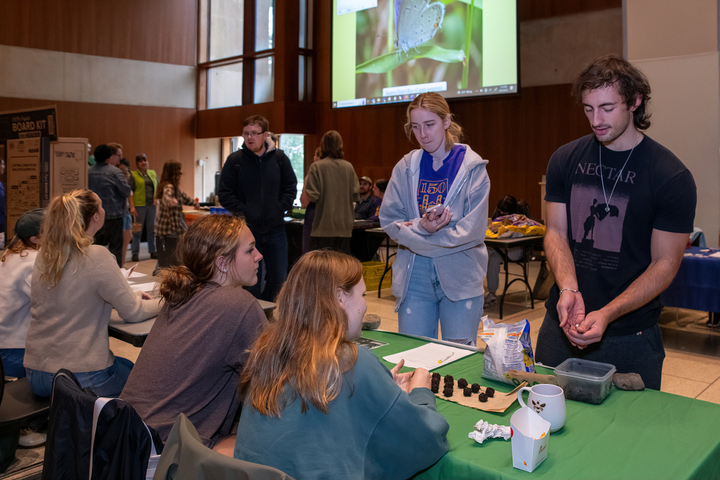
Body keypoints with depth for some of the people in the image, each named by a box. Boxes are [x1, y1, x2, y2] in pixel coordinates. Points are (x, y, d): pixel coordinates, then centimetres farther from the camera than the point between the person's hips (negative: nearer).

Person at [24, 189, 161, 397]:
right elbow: (132, 313, -12)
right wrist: (161, 303, 6)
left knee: (126, 366, 28)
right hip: (82, 377, -7)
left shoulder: (44, 255, 2)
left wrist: (131, 296, 16)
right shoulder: (96, 256, -19)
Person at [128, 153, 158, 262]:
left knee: (152, 229, 9)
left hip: (152, 205, 4)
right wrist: (132, 206, -15)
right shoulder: (133, 175, -1)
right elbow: (130, 192, -6)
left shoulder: (153, 174, 12)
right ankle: (135, 253, 8)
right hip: (139, 205, -4)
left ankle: (152, 251, 18)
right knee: (137, 230, 1)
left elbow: (158, 188, 18)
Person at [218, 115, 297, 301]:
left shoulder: (279, 158, 3)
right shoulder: (234, 160, -2)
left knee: (279, 277, 8)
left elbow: (290, 188, 8)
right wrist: (243, 213, -10)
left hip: (275, 228, 2)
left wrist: (279, 209, -4)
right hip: (248, 229, -2)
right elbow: (225, 194, -1)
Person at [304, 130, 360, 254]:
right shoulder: (349, 167, 2)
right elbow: (355, 194, 5)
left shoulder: (317, 167, -9)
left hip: (324, 225, -3)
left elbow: (313, 195, -10)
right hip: (345, 225, 4)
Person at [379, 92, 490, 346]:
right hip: (414, 277, 3)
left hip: (460, 277, -2)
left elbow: (474, 230, -10)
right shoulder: (406, 167, 6)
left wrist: (416, 233, -11)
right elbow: (389, 220, 1)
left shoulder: (472, 167, -3)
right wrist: (422, 227, -18)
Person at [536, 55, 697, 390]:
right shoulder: (565, 160, 1)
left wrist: (606, 314, -22)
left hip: (630, 337, -3)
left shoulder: (671, 177, -10)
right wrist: (568, 289, -18)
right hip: (563, 324, 3)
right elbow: (556, 231, 1)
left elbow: (665, 264, -10)